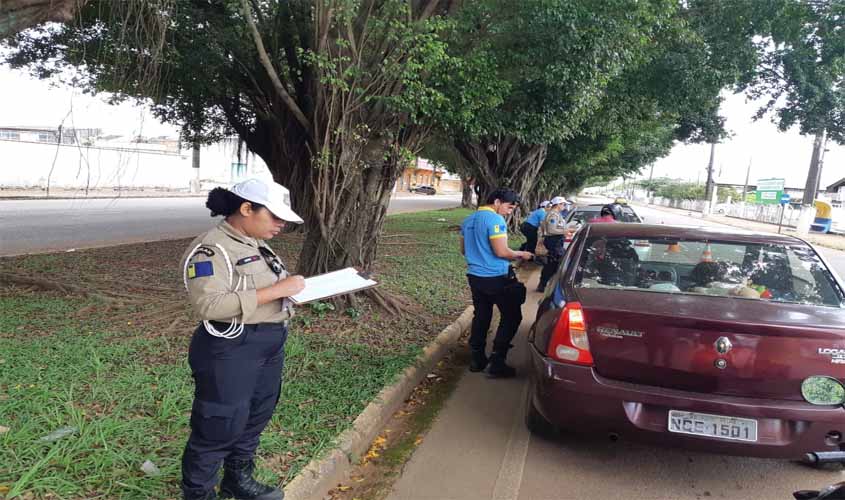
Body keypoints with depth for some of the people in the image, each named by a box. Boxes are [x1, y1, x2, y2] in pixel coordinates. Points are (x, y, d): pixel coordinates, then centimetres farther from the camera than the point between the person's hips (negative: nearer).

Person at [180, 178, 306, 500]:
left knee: (255, 418, 21)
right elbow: (209, 304, -29)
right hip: (231, 350, -9)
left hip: (269, 346, 10)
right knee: (219, 428, 3)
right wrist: (276, 290, -27)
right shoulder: (210, 248, -19)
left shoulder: (256, 244, 11)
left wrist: (294, 286, 2)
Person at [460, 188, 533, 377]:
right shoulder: (495, 219, -16)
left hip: (474, 276, 8)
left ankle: (476, 359, 22)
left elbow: (464, 250, 19)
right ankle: (497, 363, 1)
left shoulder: (468, 220, 10)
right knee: (511, 317, 4)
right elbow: (501, 252, -21)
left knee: (481, 317, 17)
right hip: (496, 278, -8)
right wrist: (521, 254, -6)